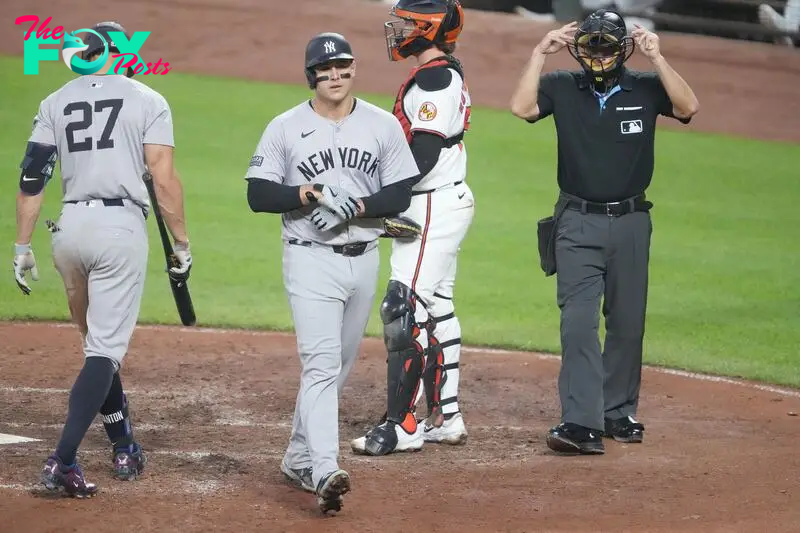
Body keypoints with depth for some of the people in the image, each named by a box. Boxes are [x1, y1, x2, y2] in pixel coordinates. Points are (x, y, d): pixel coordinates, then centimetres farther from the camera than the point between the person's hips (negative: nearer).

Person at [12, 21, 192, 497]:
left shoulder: (56, 102, 13)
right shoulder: (148, 101, 3)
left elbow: (32, 178, 6)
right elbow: (164, 179, -6)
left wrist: (23, 247, 9)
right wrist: (182, 243, 1)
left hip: (70, 227, 4)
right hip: (121, 226, -4)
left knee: (100, 344, 20)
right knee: (105, 349, -6)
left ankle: (125, 448, 24)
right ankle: (62, 462, -19)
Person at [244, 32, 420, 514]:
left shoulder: (383, 125, 4)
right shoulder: (285, 128, -1)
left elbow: (400, 195, 1)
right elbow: (258, 194, -3)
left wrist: (356, 206, -16)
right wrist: (310, 193, -18)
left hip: (364, 258, 4)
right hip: (311, 259, -4)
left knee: (338, 366, 12)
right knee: (322, 362, -17)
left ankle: (299, 459, 27)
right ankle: (325, 472, -27)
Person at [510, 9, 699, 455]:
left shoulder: (645, 88, 0)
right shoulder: (562, 87, 0)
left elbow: (689, 107, -16)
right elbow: (521, 107, -15)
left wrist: (656, 58, -20)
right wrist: (540, 53, -14)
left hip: (631, 222, 2)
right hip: (578, 223, -2)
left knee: (628, 323, 11)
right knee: (579, 321, -13)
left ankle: (619, 414, 25)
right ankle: (582, 423, -20)